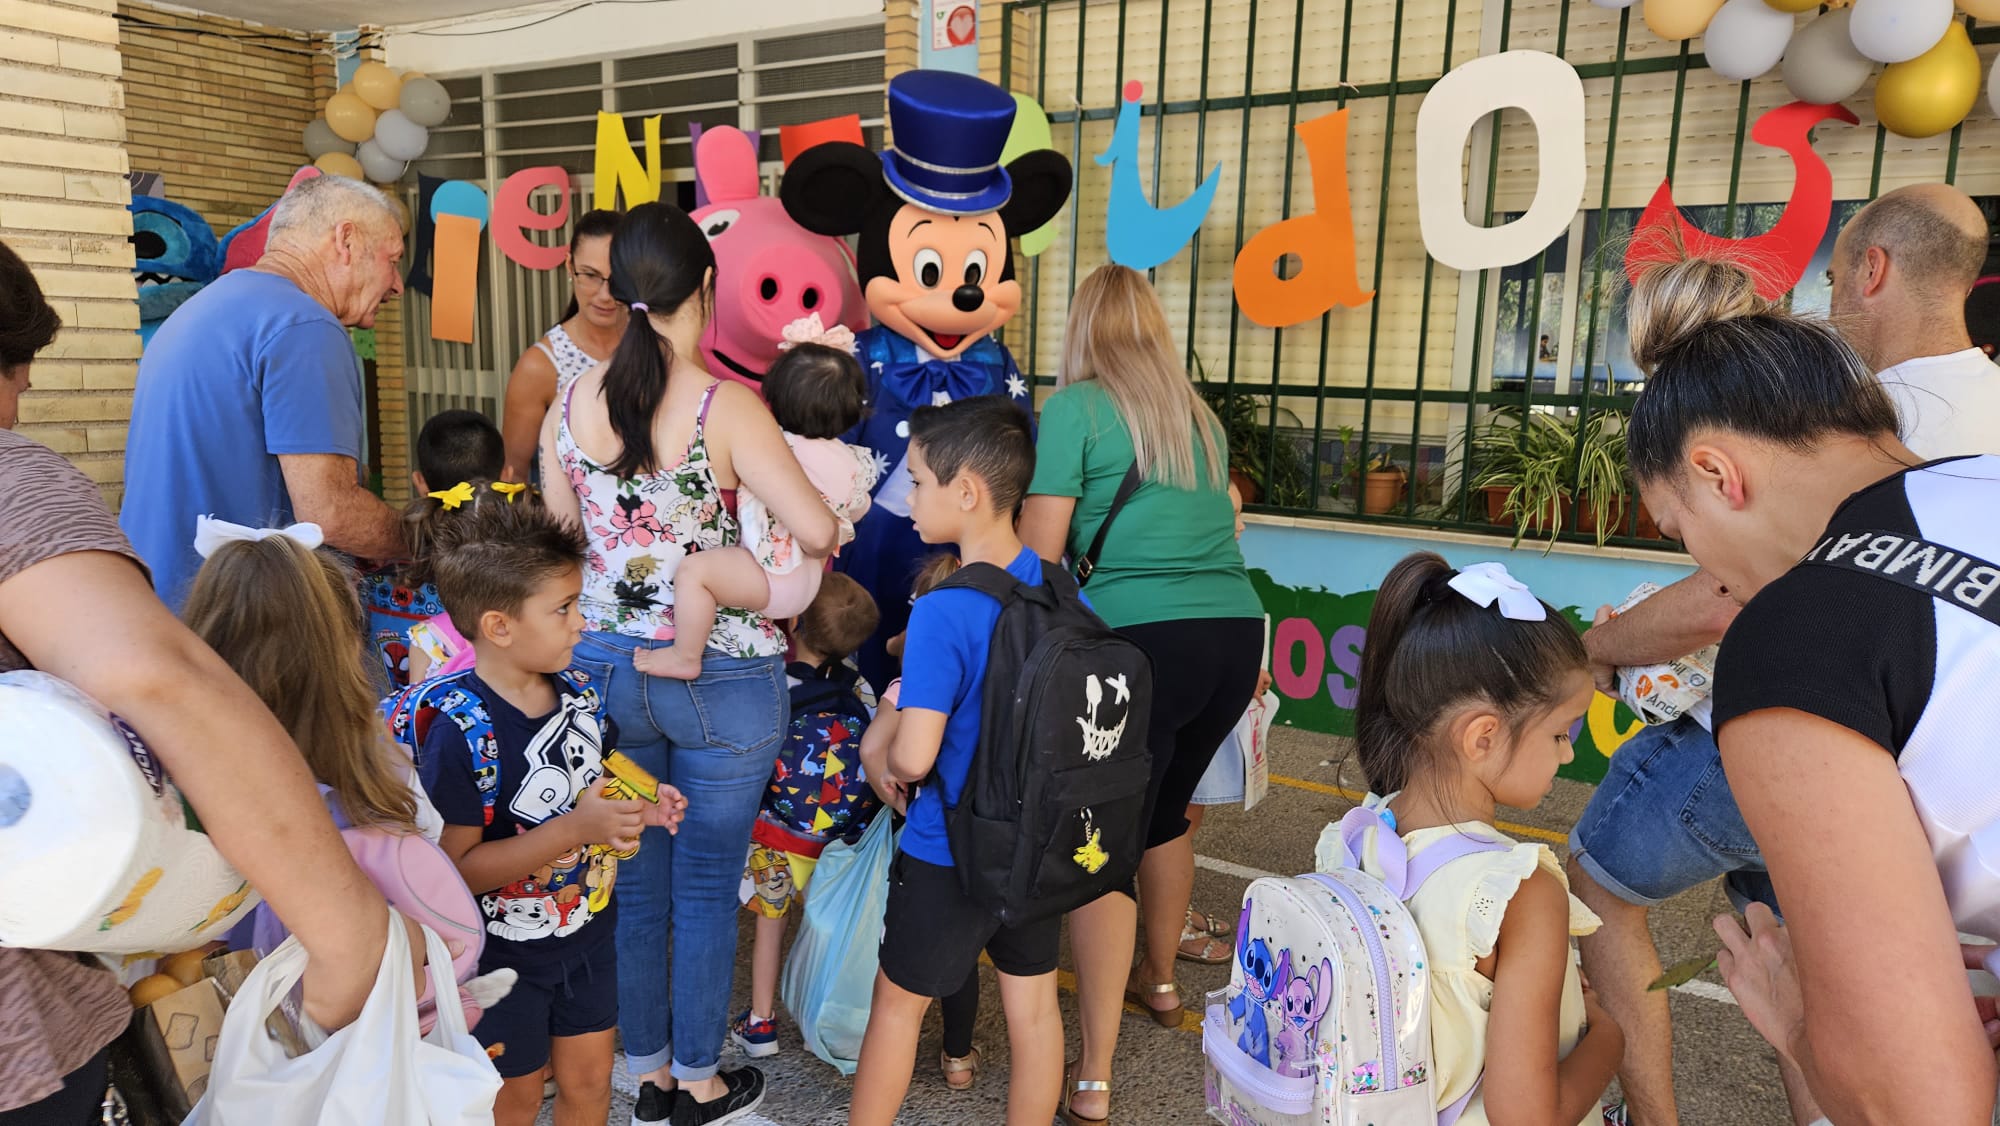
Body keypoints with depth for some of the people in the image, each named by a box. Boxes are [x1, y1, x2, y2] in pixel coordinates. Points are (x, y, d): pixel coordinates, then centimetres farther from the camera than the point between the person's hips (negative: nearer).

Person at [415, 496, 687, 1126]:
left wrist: (642, 809, -8)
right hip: (506, 952, -6)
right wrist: (575, 828, -33)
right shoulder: (461, 736, -26)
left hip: (587, 931, 6)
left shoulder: (579, 696, -5)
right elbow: (455, 868, -26)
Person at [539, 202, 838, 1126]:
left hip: (607, 666, 5)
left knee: (635, 881, 18)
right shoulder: (726, 407, -17)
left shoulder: (571, 402, -2)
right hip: (720, 679, -4)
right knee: (708, 887, 12)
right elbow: (818, 534, -19)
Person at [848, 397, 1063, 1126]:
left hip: (949, 854, -5)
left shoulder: (942, 612, -25)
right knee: (1033, 1005, 18)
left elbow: (915, 758, -27)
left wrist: (891, 762, -5)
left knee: (897, 1002, 16)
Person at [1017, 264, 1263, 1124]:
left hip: (1141, 638, -6)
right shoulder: (1198, 411, 19)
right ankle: (1159, 981, 45)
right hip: (1237, 631, 7)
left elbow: (1038, 553, -3)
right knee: (1164, 812, 26)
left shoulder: (1075, 407, 1)